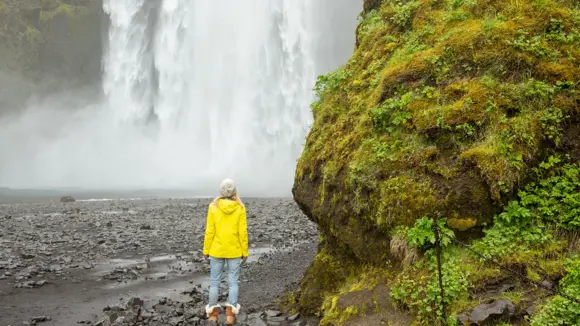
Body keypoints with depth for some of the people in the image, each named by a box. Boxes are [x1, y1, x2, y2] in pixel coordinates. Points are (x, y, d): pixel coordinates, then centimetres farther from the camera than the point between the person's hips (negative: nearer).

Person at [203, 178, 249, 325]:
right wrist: (244, 252, 2)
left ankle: (213, 314, 12)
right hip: (234, 251, 0)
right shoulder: (240, 208, -8)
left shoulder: (213, 207, -8)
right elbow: (242, 232, -7)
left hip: (216, 250, 0)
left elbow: (209, 231, -6)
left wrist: (206, 250, 3)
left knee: (214, 281, 10)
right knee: (233, 281, 7)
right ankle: (230, 314, 2)